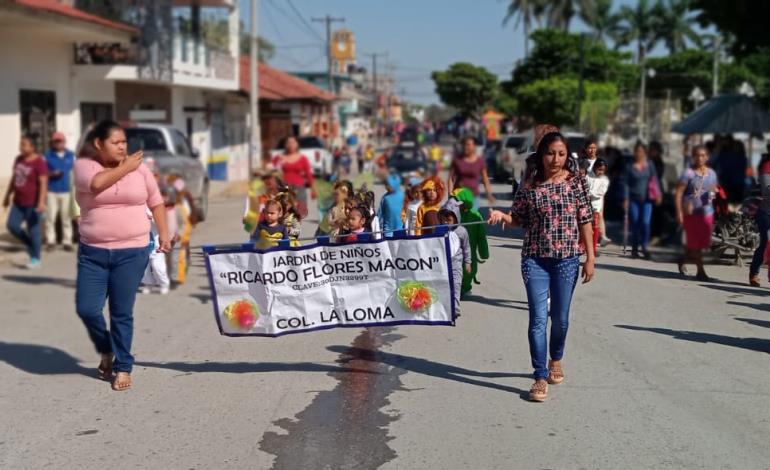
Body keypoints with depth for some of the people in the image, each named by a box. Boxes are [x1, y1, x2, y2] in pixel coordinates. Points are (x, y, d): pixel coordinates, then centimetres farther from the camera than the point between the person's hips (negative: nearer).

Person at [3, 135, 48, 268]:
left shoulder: (39, 162, -14)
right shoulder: (18, 159, 9)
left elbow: (43, 183, -19)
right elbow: (14, 178, 18)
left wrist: (41, 202, -27)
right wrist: (7, 196, 21)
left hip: (33, 203, -7)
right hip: (19, 202, 7)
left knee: (33, 230, -1)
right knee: (12, 225, 2)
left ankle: (35, 259, 9)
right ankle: (30, 244, 24)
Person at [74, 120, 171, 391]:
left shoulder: (139, 168, 4)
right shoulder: (84, 166, -1)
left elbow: (156, 202, 13)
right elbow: (97, 183, -23)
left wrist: (163, 233, 5)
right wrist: (125, 167, -10)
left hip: (132, 252, 0)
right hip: (93, 252, 0)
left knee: (122, 313, 1)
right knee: (86, 309, -1)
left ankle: (123, 367, 15)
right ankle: (106, 350, 27)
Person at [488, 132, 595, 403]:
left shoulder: (576, 182, -2)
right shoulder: (529, 186, 0)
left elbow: (585, 221, -1)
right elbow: (518, 220, 10)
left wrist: (590, 257, -4)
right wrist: (501, 216, -12)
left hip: (566, 259, 0)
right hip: (535, 259, 0)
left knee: (560, 317, 12)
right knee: (538, 317, -3)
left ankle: (556, 359, 39)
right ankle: (540, 377, 2)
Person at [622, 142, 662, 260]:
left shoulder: (650, 165, 7)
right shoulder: (630, 167, 1)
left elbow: (655, 180, 10)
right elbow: (625, 183, 1)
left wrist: (658, 194, 0)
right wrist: (626, 199, -6)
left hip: (647, 199, 1)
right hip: (634, 199, -1)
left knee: (645, 222, -12)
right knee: (635, 224, 1)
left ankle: (644, 246, 3)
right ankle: (634, 248, 14)